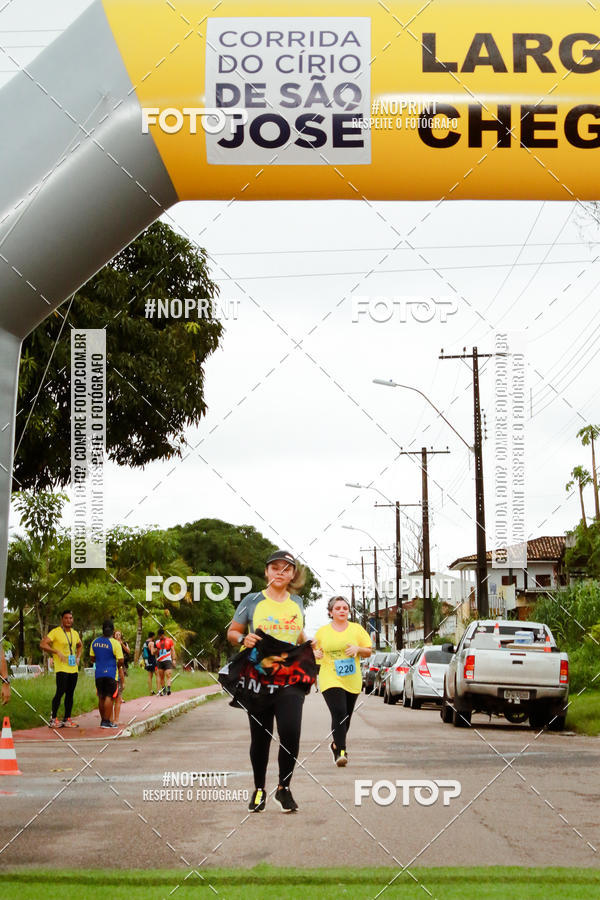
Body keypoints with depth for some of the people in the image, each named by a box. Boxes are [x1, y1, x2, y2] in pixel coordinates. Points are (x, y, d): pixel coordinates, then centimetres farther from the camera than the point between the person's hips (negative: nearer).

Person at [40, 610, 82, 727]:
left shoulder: (75, 633, 15)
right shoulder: (55, 632, -6)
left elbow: (79, 645, 33)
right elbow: (43, 644, -13)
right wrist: (57, 652, -20)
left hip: (73, 668, 7)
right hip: (61, 668, -7)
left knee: (70, 694, 7)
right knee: (60, 692, -13)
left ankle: (67, 719, 12)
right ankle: (53, 719, -6)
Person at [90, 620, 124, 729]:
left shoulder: (95, 642, 5)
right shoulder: (115, 643, -12)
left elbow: (92, 658, 15)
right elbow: (121, 660, -13)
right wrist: (118, 665, 8)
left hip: (98, 674, 5)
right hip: (111, 673, -5)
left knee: (101, 697, 14)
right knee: (109, 697, -2)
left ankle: (103, 720, 23)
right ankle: (106, 721, -5)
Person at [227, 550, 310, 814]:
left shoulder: (297, 603, 11)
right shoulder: (252, 601, 2)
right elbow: (232, 632, 7)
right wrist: (243, 639, -15)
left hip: (290, 680, 1)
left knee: (290, 734, -13)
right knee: (260, 738, 6)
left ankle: (284, 787, 5)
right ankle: (259, 789, 23)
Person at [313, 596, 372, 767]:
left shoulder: (356, 628, 7)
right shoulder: (322, 631, 7)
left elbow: (368, 652, 9)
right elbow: (315, 650, 18)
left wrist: (358, 649, -12)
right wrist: (315, 653, -5)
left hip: (352, 681, 2)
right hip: (330, 680, -2)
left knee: (346, 718, 11)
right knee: (339, 714, -19)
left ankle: (336, 744, 35)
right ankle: (340, 752, -21)